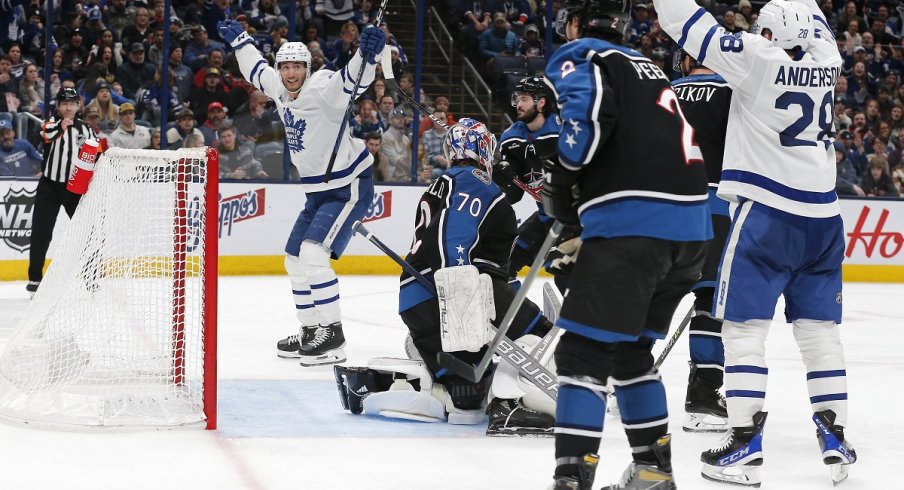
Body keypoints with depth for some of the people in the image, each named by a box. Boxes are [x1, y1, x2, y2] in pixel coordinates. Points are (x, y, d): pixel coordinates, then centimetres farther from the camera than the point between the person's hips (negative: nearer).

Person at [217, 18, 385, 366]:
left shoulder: (322, 89, -21)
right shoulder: (278, 88, 3)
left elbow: (353, 80, -40)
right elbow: (257, 70, 25)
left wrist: (368, 54, -57)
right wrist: (239, 40, 32)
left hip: (350, 187, -10)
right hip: (318, 190, 10)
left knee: (313, 252, -22)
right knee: (295, 260, 14)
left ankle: (332, 336, -19)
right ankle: (311, 331, 26)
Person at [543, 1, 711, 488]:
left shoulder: (578, 58, 4)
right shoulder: (648, 67, 28)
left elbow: (590, 112, -17)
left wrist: (561, 177, -4)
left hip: (630, 226, -8)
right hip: (690, 227, 8)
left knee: (583, 353, -7)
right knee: (630, 351, 22)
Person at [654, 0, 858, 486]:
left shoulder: (757, 58, -11)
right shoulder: (825, 59, 5)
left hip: (766, 213, -6)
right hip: (822, 218, 6)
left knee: (743, 323, -2)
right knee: (819, 326, 12)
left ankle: (745, 443, -7)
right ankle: (835, 437, 11)